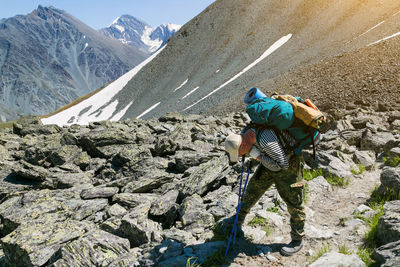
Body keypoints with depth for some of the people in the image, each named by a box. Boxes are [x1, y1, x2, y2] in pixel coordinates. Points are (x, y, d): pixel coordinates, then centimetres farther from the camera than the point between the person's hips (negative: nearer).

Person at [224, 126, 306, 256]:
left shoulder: (266, 140, -40)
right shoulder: (244, 133, -14)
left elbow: (283, 164, -34)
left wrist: (259, 156, -31)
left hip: (289, 163, -8)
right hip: (272, 160, 8)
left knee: (293, 201, 0)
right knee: (256, 184, 15)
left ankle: (298, 240, 15)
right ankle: (241, 214, 37)